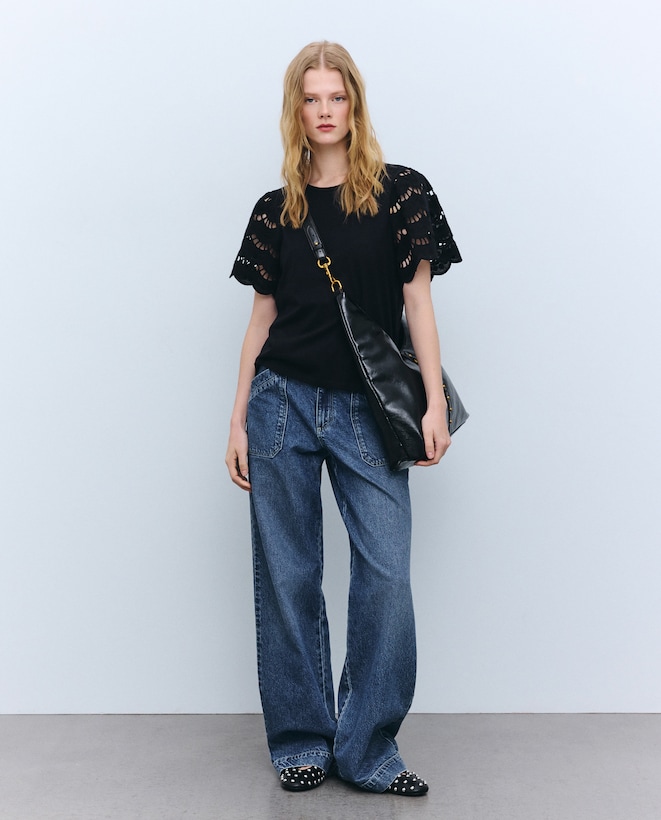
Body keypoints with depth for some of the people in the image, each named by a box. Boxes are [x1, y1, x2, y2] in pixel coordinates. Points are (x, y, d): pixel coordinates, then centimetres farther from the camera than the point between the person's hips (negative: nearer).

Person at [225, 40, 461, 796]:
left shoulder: (399, 192, 4)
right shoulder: (276, 211, 10)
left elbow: (417, 300, 1)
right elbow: (262, 317, 10)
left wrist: (435, 402, -7)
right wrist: (237, 421, 6)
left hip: (367, 410, -2)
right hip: (284, 401, 2)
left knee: (387, 573, -7)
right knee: (287, 575, 4)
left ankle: (367, 749, 7)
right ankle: (302, 742, 18)